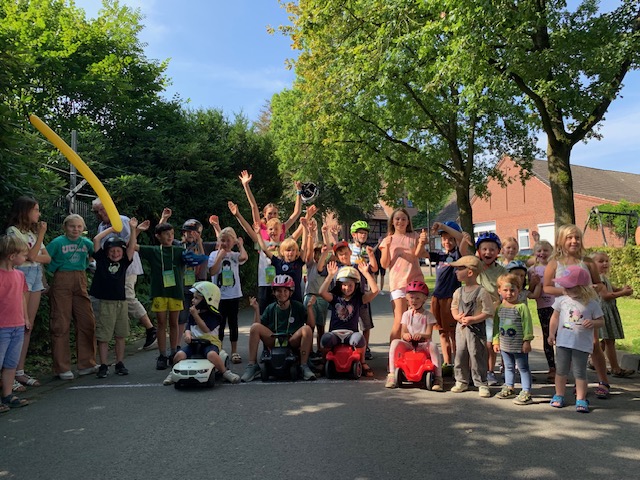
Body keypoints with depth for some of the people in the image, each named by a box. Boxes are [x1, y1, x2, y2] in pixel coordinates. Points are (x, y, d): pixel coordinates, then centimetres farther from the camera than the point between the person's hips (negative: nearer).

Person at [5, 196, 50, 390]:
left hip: (36, 277, 7)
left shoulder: (33, 232, 17)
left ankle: (20, 371, 9)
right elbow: (31, 255, -13)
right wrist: (41, 234, -6)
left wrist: (34, 258, -9)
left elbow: (47, 258, 11)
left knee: (28, 326, 5)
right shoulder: (13, 230, -5)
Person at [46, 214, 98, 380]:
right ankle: (62, 368, 7)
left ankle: (86, 364, 15)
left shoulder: (86, 242, 8)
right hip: (61, 283, -4)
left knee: (87, 322, 4)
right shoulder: (58, 242, -4)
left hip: (80, 282, 4)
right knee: (61, 324, -1)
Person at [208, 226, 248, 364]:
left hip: (234, 295, 1)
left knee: (233, 323, 8)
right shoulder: (214, 254, 1)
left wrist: (240, 245, -6)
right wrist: (220, 256, -12)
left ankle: (234, 351, 17)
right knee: (220, 324, 8)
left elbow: (244, 257, -22)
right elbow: (212, 271, -12)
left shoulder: (235, 255, 2)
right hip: (219, 296, -1)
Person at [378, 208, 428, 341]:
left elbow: (418, 254, -6)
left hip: (415, 281, 2)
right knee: (399, 322, -9)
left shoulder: (414, 236, 11)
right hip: (397, 283, -1)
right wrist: (387, 247, -11)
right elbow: (384, 265, 1)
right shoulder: (387, 240, 9)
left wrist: (421, 243, -24)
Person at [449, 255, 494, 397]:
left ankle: (482, 384, 13)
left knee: (477, 356, 0)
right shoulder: (458, 292, 6)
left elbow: (489, 312, -12)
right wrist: (457, 316, -8)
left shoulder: (482, 292, -13)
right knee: (460, 354, 11)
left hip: (476, 328, -6)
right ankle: (461, 381, 25)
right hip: (461, 327, 6)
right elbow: (454, 307, 14)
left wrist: (472, 319, -20)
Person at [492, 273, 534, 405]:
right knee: (508, 367, 20)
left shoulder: (521, 306, -13)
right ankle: (509, 388, 34)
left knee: (523, 368, 4)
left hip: (519, 345, -6)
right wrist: (496, 341, 8)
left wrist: (527, 341, -15)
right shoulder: (499, 307, 3)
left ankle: (526, 393, 9)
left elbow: (527, 324, -13)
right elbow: (496, 325, 9)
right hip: (505, 344, 6)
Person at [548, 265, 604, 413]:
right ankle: (559, 396, 25)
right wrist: (552, 333, 4)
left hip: (582, 344, -3)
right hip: (563, 341, 3)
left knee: (580, 372, 3)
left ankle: (581, 400, 13)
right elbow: (555, 317, 9)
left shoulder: (592, 304, -7)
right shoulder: (562, 299, -1)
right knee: (561, 370, 12)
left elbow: (601, 321, 1)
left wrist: (593, 323, -21)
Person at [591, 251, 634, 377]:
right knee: (609, 340, -4)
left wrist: (622, 289, 1)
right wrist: (623, 292, -14)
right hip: (604, 311, -10)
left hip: (609, 311, 10)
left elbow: (612, 289, 22)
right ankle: (616, 369, 2)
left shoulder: (604, 277, 16)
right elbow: (605, 295, -21)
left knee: (607, 340, 16)